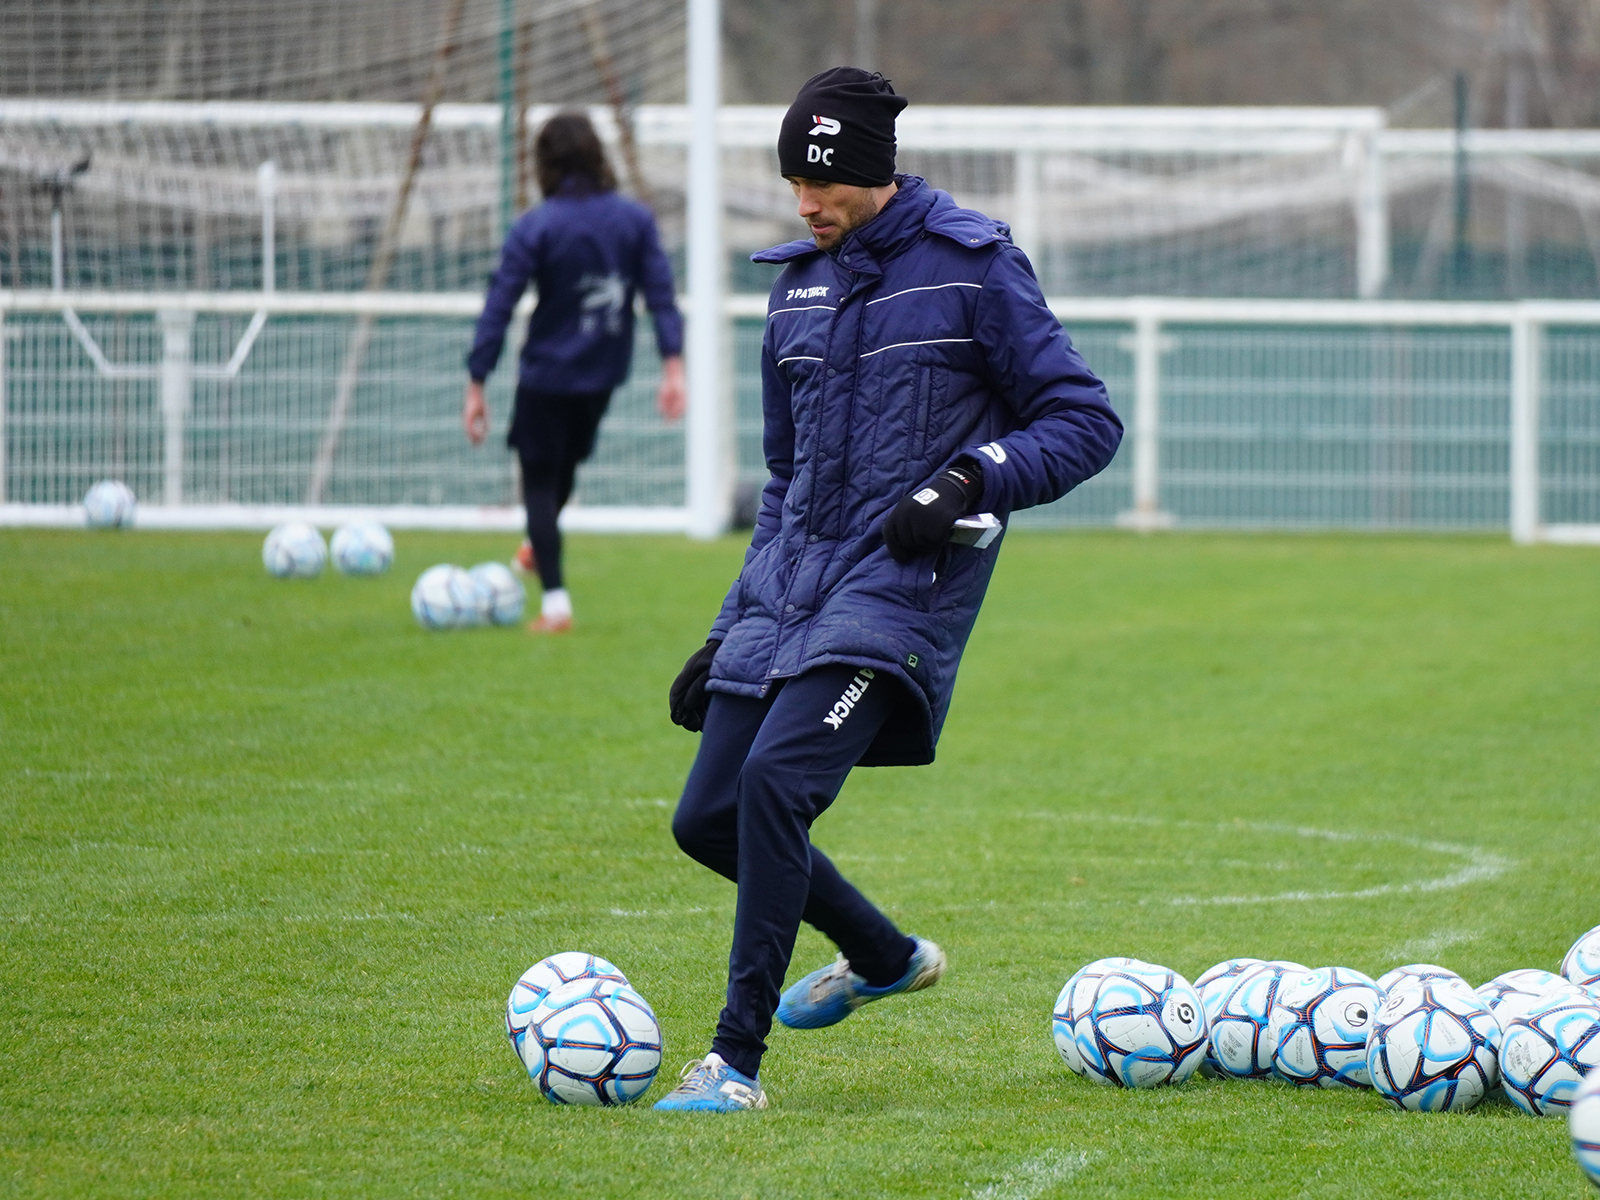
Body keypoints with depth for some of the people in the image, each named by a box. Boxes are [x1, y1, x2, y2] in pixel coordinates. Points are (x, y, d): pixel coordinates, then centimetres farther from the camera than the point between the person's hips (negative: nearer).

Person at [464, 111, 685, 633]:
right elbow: (661, 293, -5)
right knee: (565, 466, 26)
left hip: (548, 374, -4)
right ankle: (538, 548, 49)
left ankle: (555, 602, -5)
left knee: (539, 478, 4)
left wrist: (477, 384, -11)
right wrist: (673, 365, -4)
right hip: (605, 374, 4)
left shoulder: (535, 228, -14)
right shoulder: (635, 219, -3)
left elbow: (499, 307, -14)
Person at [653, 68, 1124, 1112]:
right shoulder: (799, 284, 15)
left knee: (776, 780, -25)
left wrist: (966, 481, -19)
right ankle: (886, 958, 29)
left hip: (901, 584, -7)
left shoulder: (973, 268, -4)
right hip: (791, 582, 7)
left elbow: (1085, 421, -4)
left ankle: (738, 1058, -18)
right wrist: (730, 630, 19)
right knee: (708, 819, 4)